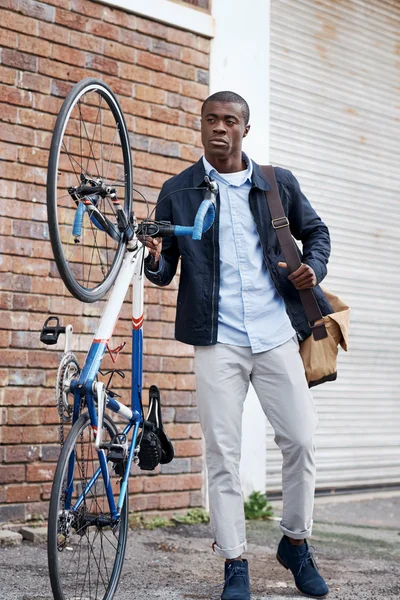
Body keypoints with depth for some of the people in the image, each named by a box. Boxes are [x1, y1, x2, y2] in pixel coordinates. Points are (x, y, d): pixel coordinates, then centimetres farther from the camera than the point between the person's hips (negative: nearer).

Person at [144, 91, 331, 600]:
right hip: (217, 340, -1)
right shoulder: (178, 191, 6)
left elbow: (316, 231, 22)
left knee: (301, 441, 0)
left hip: (276, 334, 1)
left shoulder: (278, 184, 9)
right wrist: (154, 259, -18)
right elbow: (164, 271, 6)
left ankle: (296, 543, 23)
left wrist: (313, 268, 1)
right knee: (222, 455, 0)